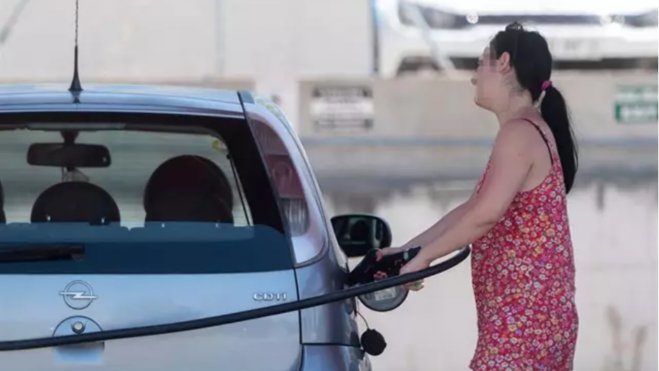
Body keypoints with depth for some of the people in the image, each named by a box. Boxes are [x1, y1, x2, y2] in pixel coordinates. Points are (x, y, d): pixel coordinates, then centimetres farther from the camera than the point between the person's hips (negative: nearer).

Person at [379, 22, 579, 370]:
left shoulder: (519, 134, -15)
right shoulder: (533, 131, 17)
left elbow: (485, 214, -25)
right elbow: (471, 208, 21)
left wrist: (424, 256, -14)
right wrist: (407, 249, 19)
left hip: (521, 320, -10)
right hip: (542, 315, 10)